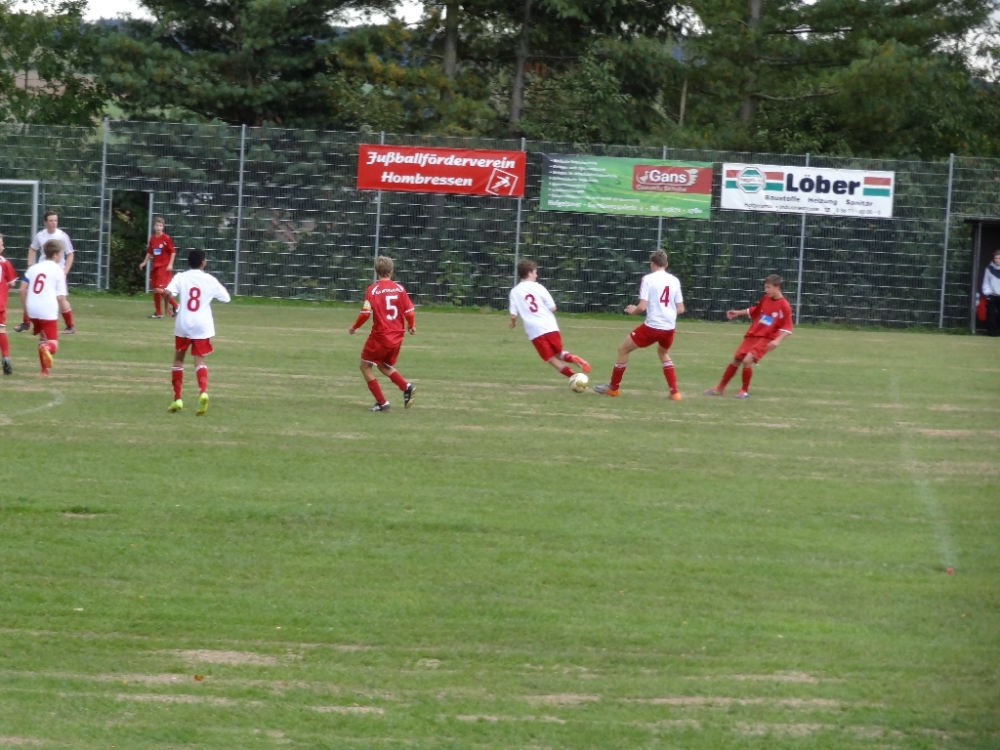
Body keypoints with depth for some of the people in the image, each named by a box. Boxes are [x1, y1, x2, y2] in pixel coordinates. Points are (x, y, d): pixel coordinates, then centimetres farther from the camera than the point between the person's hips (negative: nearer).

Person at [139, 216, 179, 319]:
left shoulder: (166, 238, -10)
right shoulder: (152, 239, 8)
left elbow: (173, 252, -7)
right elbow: (149, 252, 19)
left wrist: (170, 264, -14)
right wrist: (144, 262, 9)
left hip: (164, 267, -7)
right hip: (155, 267, 7)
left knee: (160, 289, -17)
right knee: (155, 290, 8)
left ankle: (174, 305, 0)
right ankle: (158, 312, 18)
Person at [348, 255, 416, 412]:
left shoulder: (373, 289, -10)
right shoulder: (399, 288, 0)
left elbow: (365, 313, -15)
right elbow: (409, 311, 0)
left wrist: (354, 327, 2)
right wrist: (411, 326, 19)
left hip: (380, 336, -5)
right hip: (397, 337, 5)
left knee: (365, 366, 12)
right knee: (385, 366, 25)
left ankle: (382, 402, 5)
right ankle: (406, 387, 0)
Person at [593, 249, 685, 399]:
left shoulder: (648, 279, -6)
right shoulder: (674, 280, 8)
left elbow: (642, 307, -13)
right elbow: (680, 309, 10)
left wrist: (633, 310, 9)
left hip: (652, 326, -5)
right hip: (669, 328, 5)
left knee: (623, 349, 14)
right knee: (663, 353, 34)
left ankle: (613, 388, 22)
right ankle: (674, 392, 25)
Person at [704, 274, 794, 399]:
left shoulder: (784, 306, -15)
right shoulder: (765, 299, 5)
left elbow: (787, 328, -14)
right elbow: (754, 311, 25)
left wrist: (777, 340, -27)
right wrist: (738, 313, 23)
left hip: (766, 339, -7)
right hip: (752, 335, 7)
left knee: (747, 360, -22)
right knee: (736, 360, 10)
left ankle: (745, 391, -3)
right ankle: (720, 388, 24)